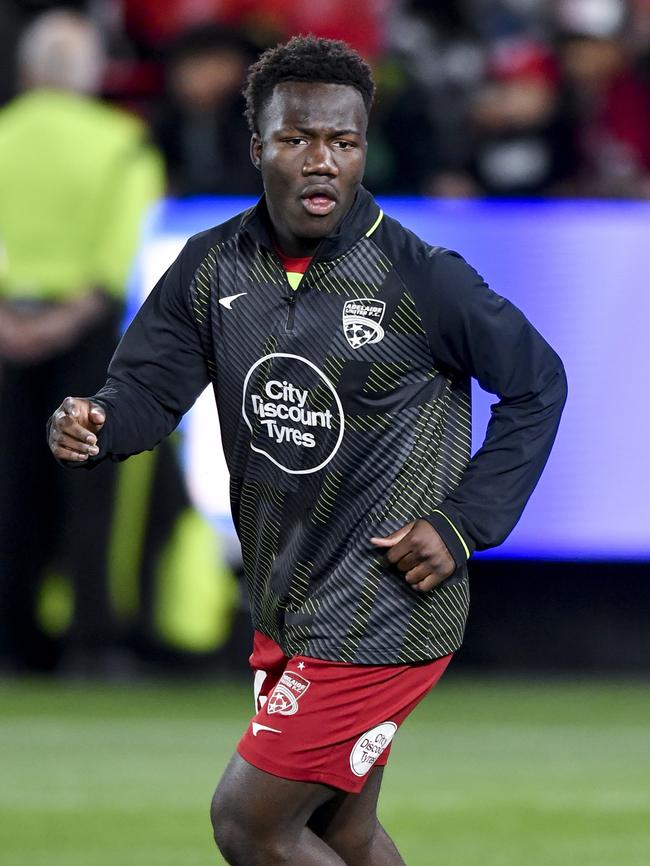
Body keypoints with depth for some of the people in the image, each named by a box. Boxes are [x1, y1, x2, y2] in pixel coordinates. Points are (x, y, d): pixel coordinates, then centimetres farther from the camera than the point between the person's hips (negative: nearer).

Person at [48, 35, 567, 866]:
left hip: (383, 623, -7)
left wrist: (463, 525, -13)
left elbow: (536, 385, -6)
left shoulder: (421, 279, -17)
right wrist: (93, 427, -25)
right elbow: (149, 385, -2)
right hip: (285, 611, 7)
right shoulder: (212, 267, -2)